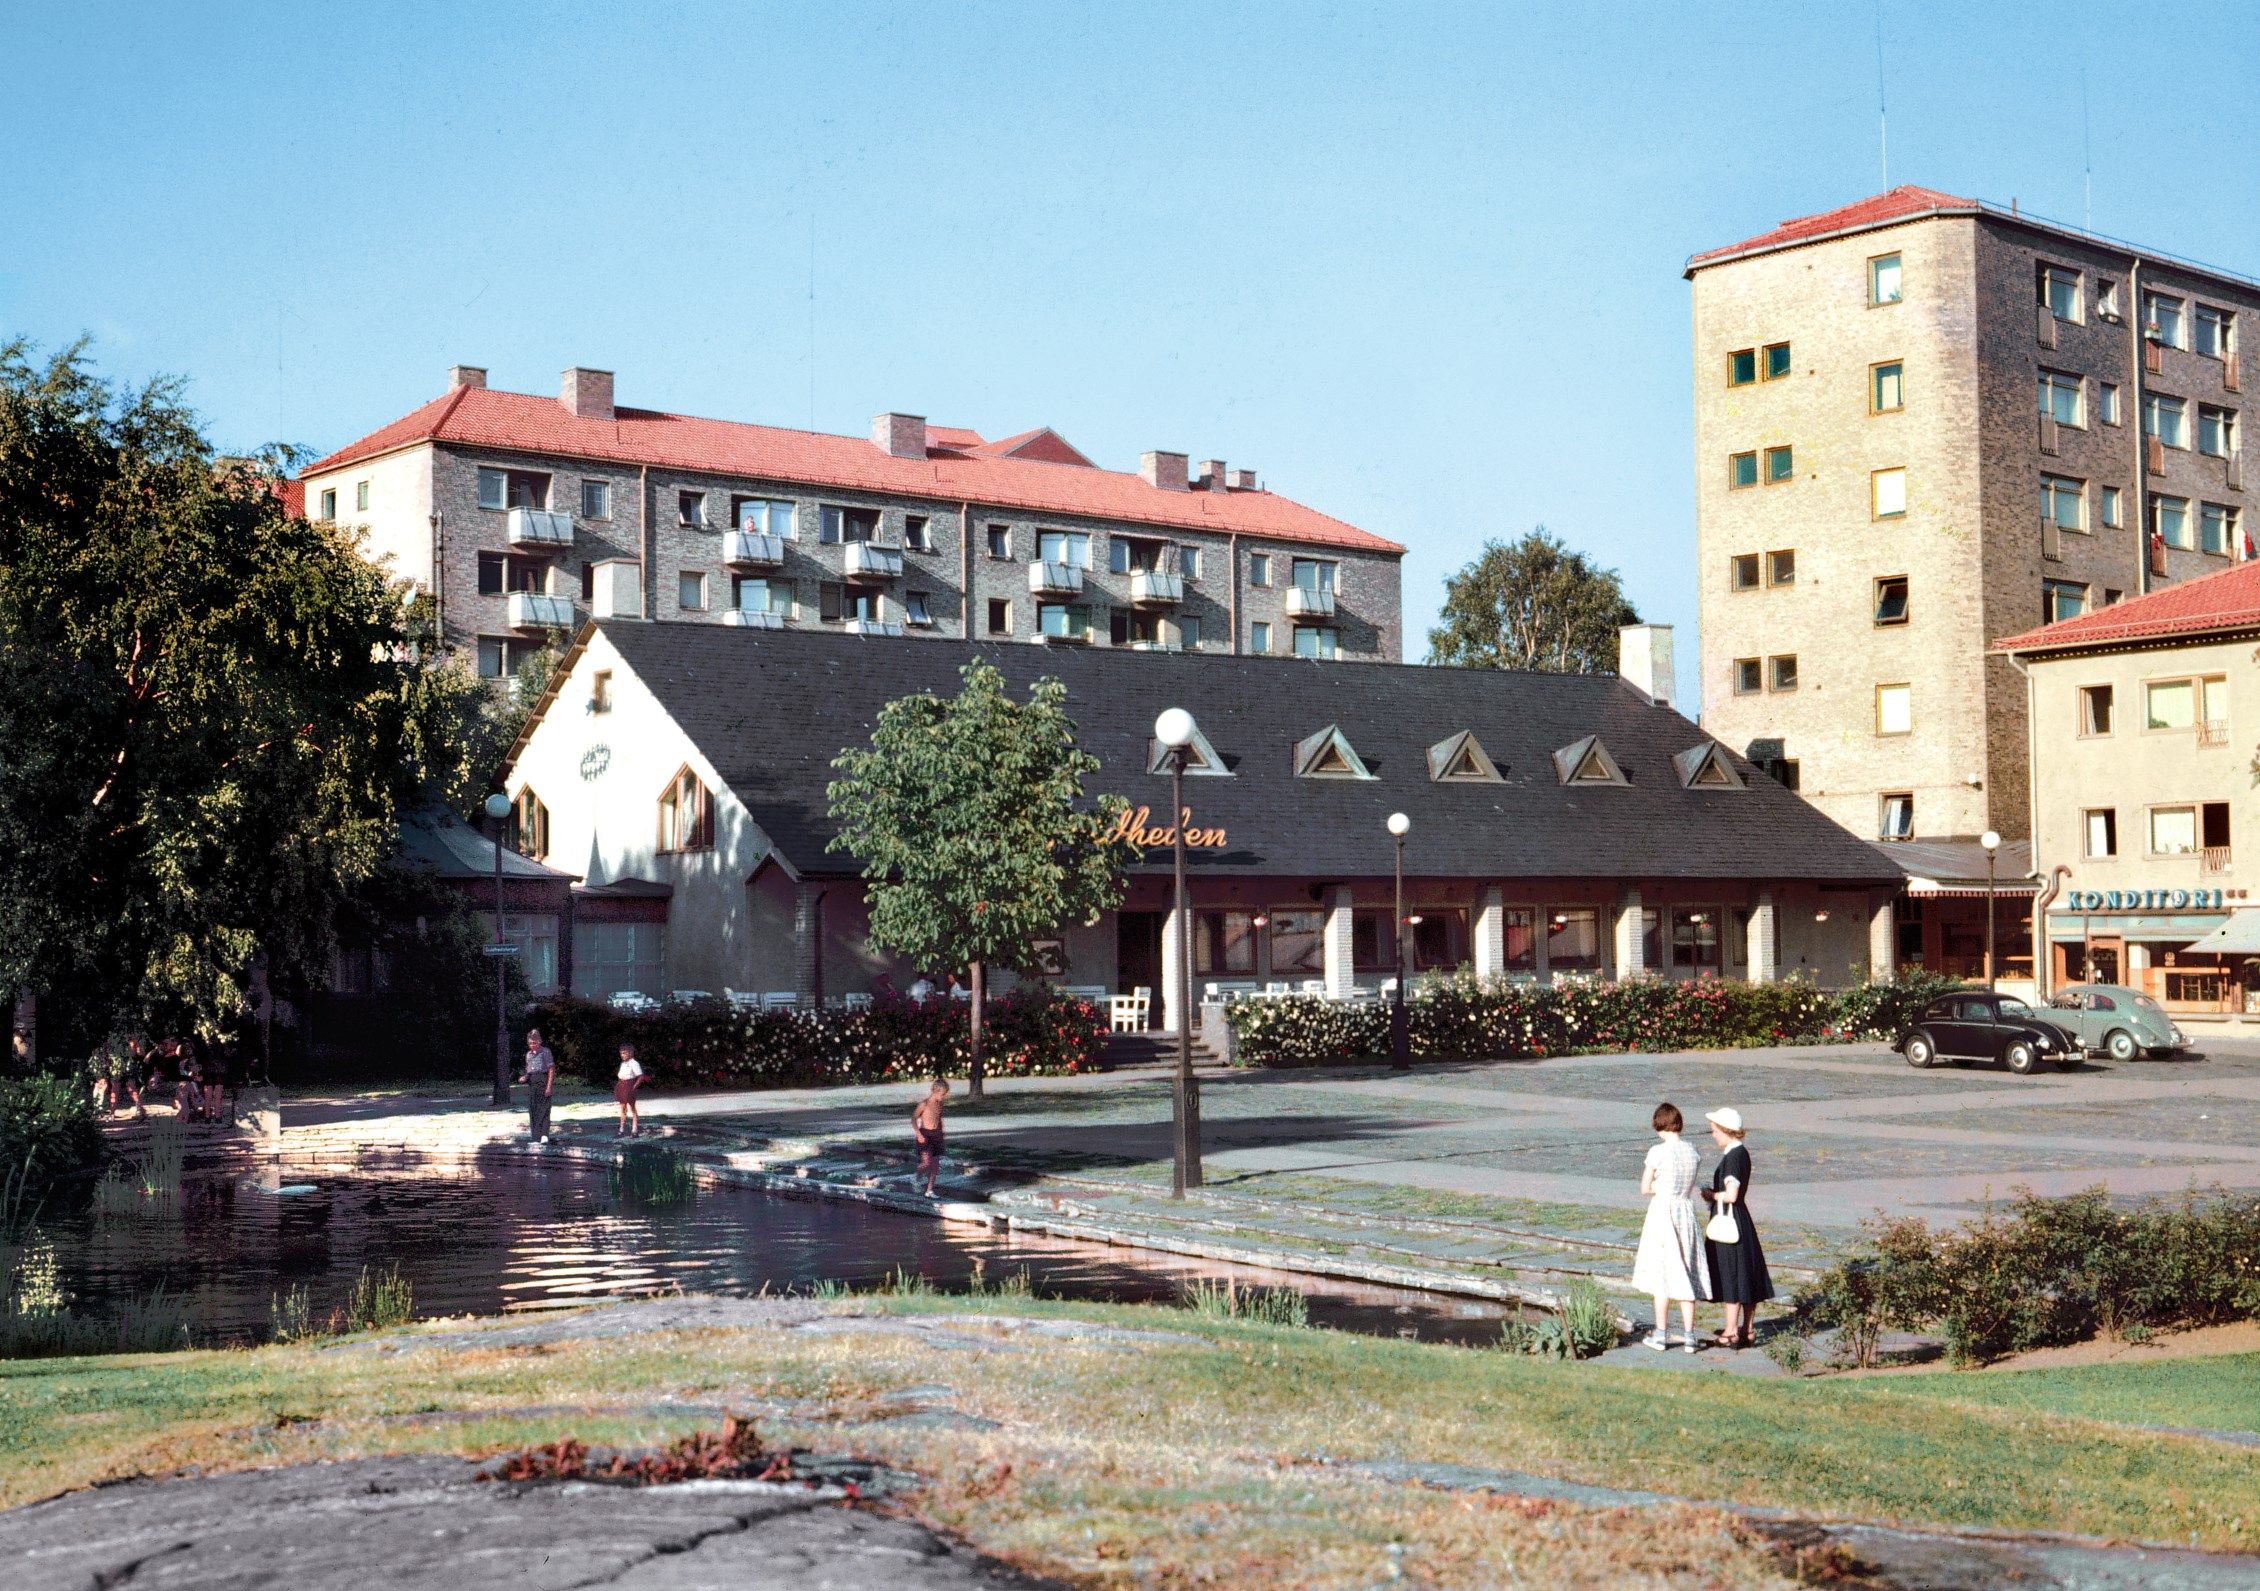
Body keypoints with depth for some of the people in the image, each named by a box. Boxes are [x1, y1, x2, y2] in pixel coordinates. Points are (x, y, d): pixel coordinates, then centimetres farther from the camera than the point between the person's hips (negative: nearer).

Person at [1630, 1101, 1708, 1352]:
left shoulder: (1658, 1151, -13)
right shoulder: (1694, 1152, 3)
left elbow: (1645, 1189, -9)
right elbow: (1689, 1186, 12)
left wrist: (1659, 1186, 6)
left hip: (1662, 1212, -4)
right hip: (1687, 1212, 4)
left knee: (1662, 1274, 5)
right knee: (1685, 1274, 10)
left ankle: (1661, 1334, 10)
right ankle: (1689, 1335, 9)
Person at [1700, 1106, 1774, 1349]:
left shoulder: (1732, 1157, -19)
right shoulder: (1742, 1153, 11)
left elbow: (1731, 1195, -24)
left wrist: (1711, 1195, -8)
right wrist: (1716, 1193, 10)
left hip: (1729, 1221, -10)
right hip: (1741, 1220, 10)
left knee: (1730, 1275, -3)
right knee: (1744, 1274, 13)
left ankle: (1731, 1333, 2)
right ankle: (1745, 1330, 20)